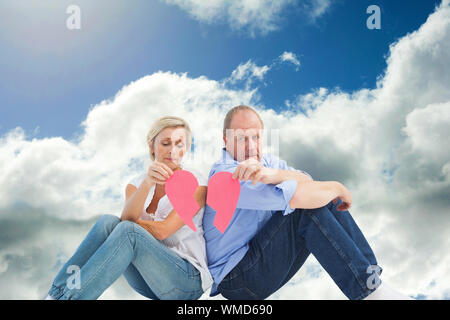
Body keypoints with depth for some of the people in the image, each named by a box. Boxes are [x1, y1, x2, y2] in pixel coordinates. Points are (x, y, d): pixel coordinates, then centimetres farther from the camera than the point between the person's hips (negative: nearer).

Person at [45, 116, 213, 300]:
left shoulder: (195, 184, -4)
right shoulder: (136, 185, 10)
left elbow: (162, 231, -14)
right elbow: (128, 217, -13)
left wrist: (126, 223, -4)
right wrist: (147, 183, -29)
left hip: (187, 280, -4)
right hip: (147, 281, 4)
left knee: (128, 231, -29)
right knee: (108, 221, -20)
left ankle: (68, 297, -33)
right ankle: (56, 294, -23)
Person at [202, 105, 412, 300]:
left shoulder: (266, 161, 9)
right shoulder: (225, 175, -20)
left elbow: (306, 181, -10)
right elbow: (296, 196, -31)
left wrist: (271, 174, -30)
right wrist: (338, 188, -14)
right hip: (237, 279, -9)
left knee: (329, 202, -3)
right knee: (308, 209, -25)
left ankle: (370, 275, -9)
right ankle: (368, 291, -23)